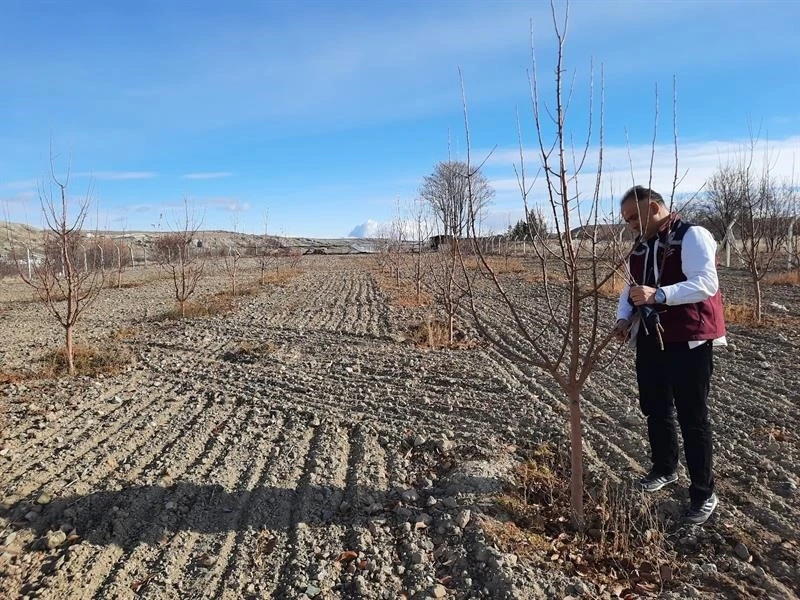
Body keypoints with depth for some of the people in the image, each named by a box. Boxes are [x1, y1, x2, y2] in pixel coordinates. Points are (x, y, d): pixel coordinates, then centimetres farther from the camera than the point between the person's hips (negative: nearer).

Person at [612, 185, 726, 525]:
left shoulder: (692, 236, -13)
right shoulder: (640, 248, 12)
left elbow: (707, 283, -25)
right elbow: (631, 288, 16)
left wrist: (659, 294, -37)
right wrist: (624, 318, -3)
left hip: (689, 342, -7)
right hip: (649, 341, 8)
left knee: (692, 418, 1)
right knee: (654, 410, 17)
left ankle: (704, 494, 16)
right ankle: (664, 469, 38)